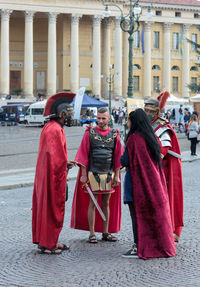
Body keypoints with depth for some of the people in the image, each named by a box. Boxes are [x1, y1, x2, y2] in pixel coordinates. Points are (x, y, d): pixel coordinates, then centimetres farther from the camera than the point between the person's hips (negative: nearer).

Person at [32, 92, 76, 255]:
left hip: (46, 175, 10)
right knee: (52, 209, -2)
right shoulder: (55, 130, -20)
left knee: (45, 207, 15)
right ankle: (46, 244, 5)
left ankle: (48, 241, 23)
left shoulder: (51, 127, 13)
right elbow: (53, 156, -24)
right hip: (54, 177, -10)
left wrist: (64, 163, 13)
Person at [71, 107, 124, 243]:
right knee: (92, 203, -2)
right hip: (93, 174, -3)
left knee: (106, 204, 8)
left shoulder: (114, 135, 5)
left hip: (108, 174, 3)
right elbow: (83, 155, -3)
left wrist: (116, 176, 4)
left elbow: (118, 157, 8)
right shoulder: (89, 134, -2)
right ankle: (92, 234, 2)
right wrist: (83, 175, -8)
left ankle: (106, 233, 15)